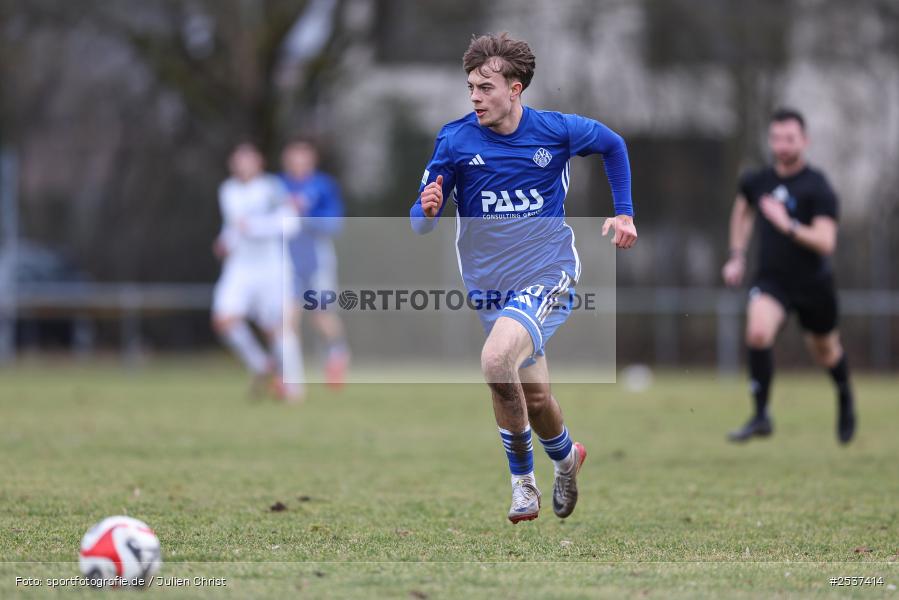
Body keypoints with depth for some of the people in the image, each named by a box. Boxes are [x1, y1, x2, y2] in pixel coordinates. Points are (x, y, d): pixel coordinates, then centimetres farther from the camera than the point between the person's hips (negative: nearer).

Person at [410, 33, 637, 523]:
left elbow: (613, 145, 14)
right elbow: (421, 221, -7)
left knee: (496, 359, -27)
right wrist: (427, 210, -30)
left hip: (548, 277, -3)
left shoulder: (557, 131, -8)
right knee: (534, 396, 9)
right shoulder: (455, 140, -9)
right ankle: (566, 457, 40)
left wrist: (623, 212, 10)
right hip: (490, 285, 3)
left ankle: (522, 476, -8)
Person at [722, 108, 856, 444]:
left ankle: (845, 398, 51)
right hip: (771, 280, 2)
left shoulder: (818, 188, -17)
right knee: (758, 332, -26)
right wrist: (737, 256, 17)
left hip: (813, 282, -2)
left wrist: (789, 226, -38)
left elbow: (825, 243, -26)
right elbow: (742, 207, 23)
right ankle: (761, 417, -19)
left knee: (825, 351, 16)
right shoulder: (756, 181, -2)